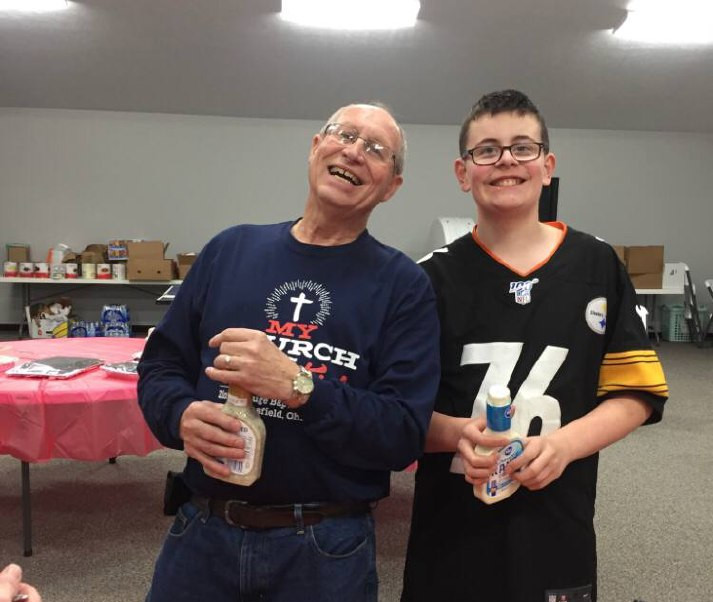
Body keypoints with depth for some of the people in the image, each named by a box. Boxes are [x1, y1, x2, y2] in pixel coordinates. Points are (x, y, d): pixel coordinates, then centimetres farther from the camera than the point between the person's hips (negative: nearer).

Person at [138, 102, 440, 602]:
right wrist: (183, 415, -15)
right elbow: (160, 364, 6)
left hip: (326, 547, -2)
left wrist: (297, 385, -25)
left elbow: (403, 435, -13)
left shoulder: (404, 285, -6)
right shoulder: (231, 248, 3)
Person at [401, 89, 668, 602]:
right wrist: (455, 432, -21)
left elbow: (634, 393, 1)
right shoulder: (434, 277, -3)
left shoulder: (597, 265, 0)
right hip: (451, 529, 0)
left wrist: (565, 444, -16)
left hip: (557, 524, 1)